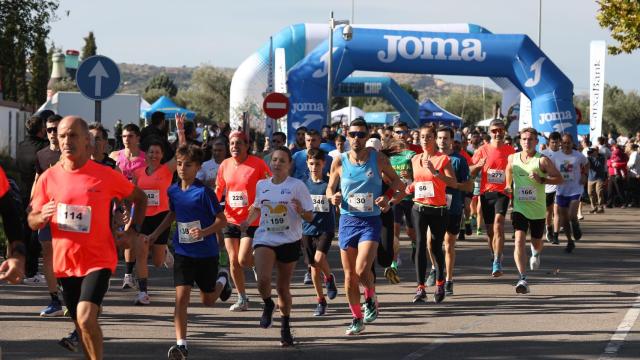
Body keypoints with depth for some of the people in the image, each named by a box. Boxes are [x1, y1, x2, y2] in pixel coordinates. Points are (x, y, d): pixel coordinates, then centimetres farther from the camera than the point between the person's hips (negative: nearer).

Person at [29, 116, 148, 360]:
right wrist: (43, 216, -17)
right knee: (80, 323, 13)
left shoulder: (106, 176, -7)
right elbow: (32, 222, 6)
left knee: (86, 318, -22)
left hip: (98, 260, -4)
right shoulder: (49, 177, -1)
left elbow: (140, 198, 9)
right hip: (64, 261, 4)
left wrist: (133, 230, -1)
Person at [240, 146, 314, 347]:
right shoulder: (261, 185, 4)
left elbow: (310, 217, -4)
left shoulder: (297, 186, -6)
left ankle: (285, 328, 29)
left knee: (283, 287, 9)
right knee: (263, 279, -22)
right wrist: (248, 221, 5)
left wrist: (301, 211, -25)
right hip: (265, 239, 2)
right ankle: (268, 305, 12)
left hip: (289, 241, -2)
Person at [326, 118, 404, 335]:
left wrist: (387, 197, -8)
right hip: (347, 220, 2)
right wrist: (333, 197, -11)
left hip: (371, 221, -2)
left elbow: (396, 180, 10)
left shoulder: (378, 159, -3)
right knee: (349, 275, 6)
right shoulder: (340, 162, 1)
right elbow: (330, 188, 12)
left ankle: (371, 298, 11)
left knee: (362, 270, -20)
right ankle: (357, 318, 21)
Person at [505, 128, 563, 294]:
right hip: (519, 208, 1)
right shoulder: (513, 158, 2)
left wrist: (541, 179, -22)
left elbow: (559, 179, -9)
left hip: (538, 209, -1)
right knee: (519, 240, -18)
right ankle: (523, 279, -22)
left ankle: (535, 254, 57)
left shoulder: (542, 160, -9)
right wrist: (508, 186, 17)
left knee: (536, 242, 16)